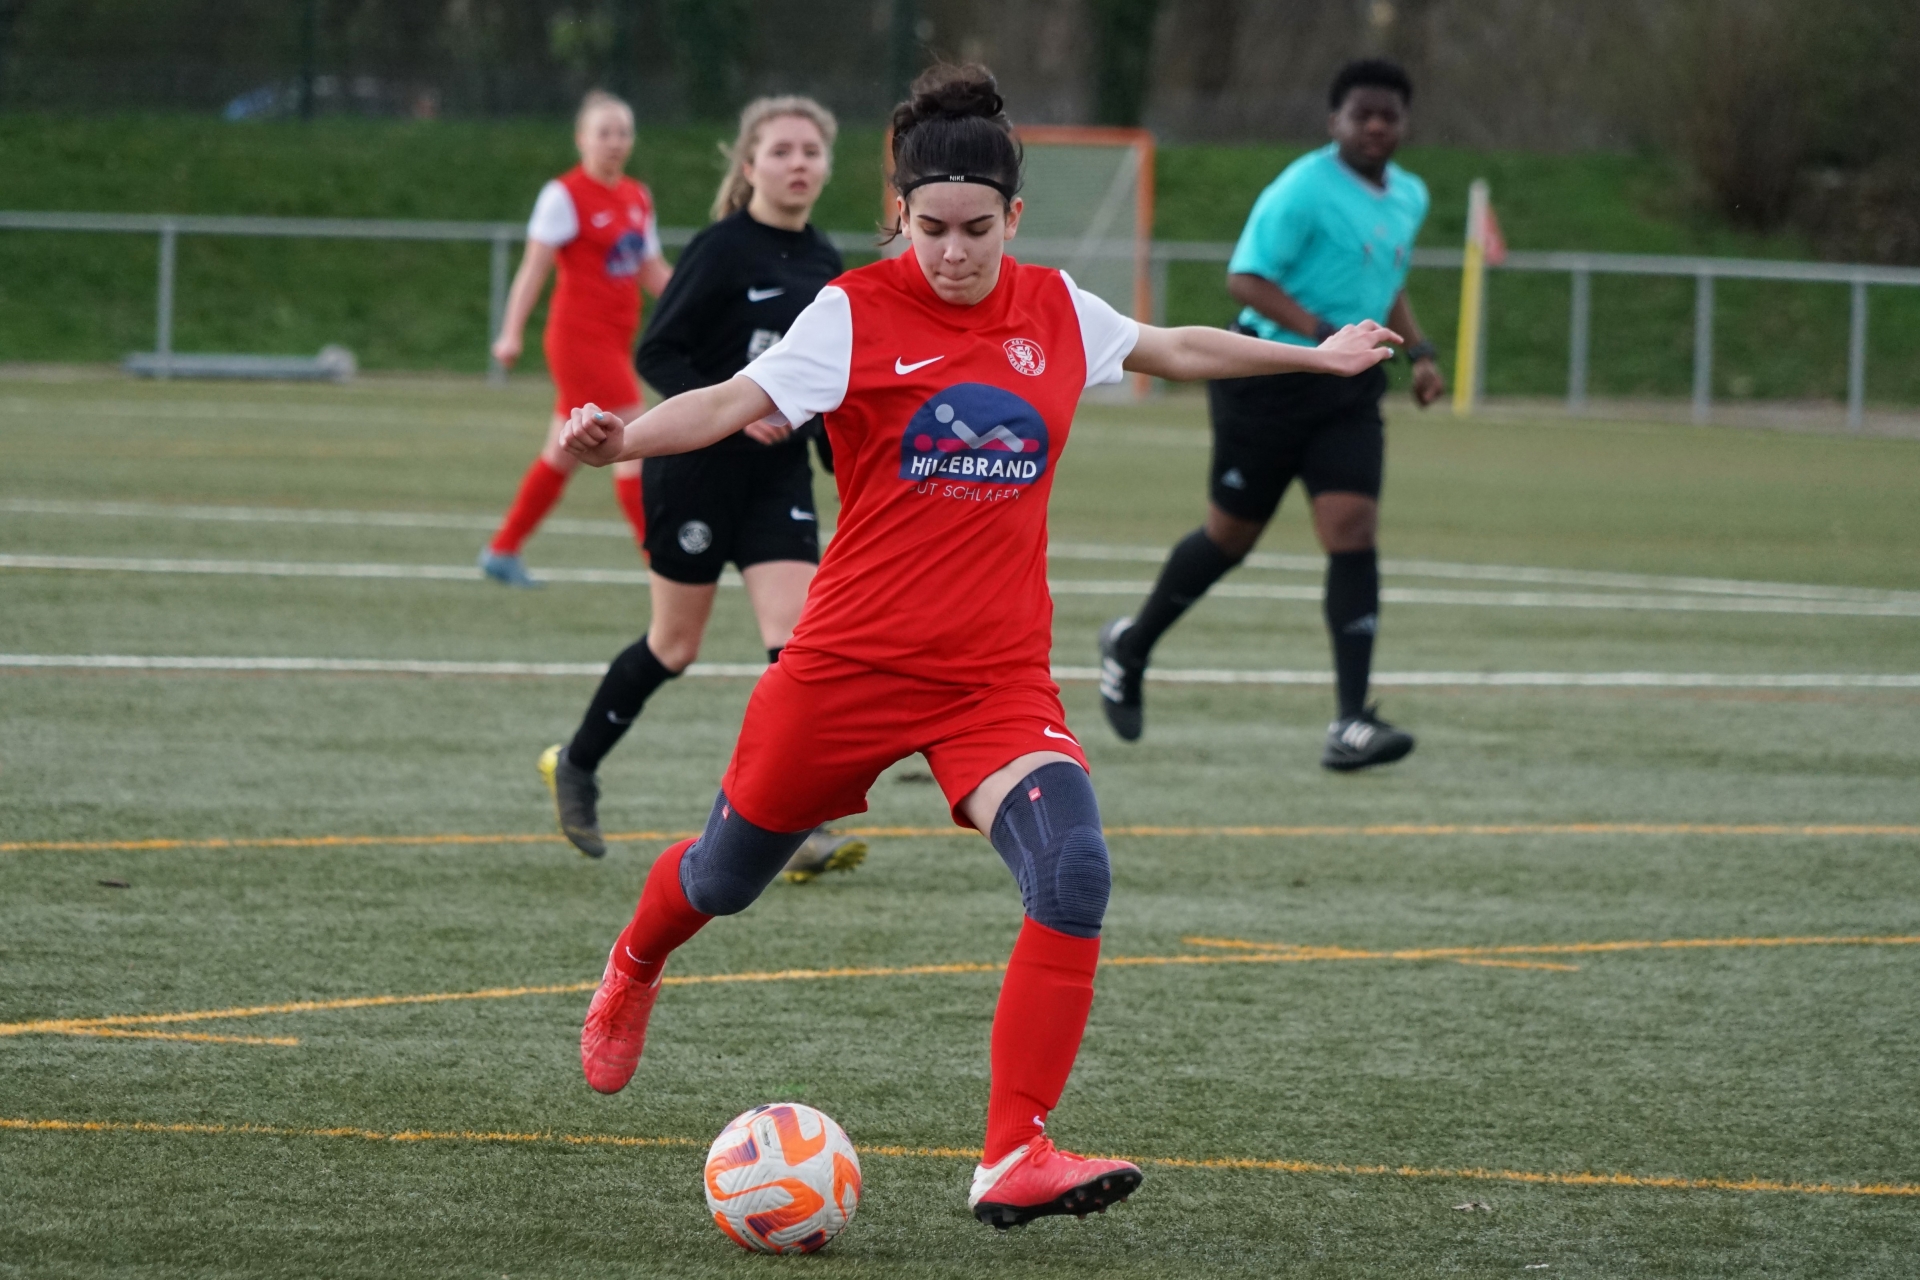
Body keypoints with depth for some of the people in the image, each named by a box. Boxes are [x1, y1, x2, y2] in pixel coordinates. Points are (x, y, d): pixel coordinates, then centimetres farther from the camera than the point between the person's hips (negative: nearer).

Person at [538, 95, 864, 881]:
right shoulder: (723, 250, -12)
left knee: (798, 634, -11)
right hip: (696, 468, -5)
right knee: (676, 642, 6)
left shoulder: (825, 267, 7)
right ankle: (576, 766, 30)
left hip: (778, 473, 5)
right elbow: (655, 355, -14)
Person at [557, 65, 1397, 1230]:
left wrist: (1320, 356, 34)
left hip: (999, 676, 2)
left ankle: (1016, 1157, -19)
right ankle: (633, 973, 52)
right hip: (851, 662, -2)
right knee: (727, 877, 15)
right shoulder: (859, 312, -8)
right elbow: (738, 402, -21)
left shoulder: (1056, 311, 5)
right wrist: (622, 439, -39)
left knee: (1074, 874, -22)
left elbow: (1175, 349, 24)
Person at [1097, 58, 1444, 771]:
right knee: (1231, 536, 6)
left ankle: (1351, 725, -16)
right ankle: (1132, 646, 34)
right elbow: (1245, 278, -19)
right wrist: (1324, 331, -28)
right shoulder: (1305, 190, -14)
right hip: (1268, 382, -6)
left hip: (1348, 392, 6)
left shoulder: (1409, 198, 12)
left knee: (1353, 530, -11)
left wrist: (1418, 352, 13)